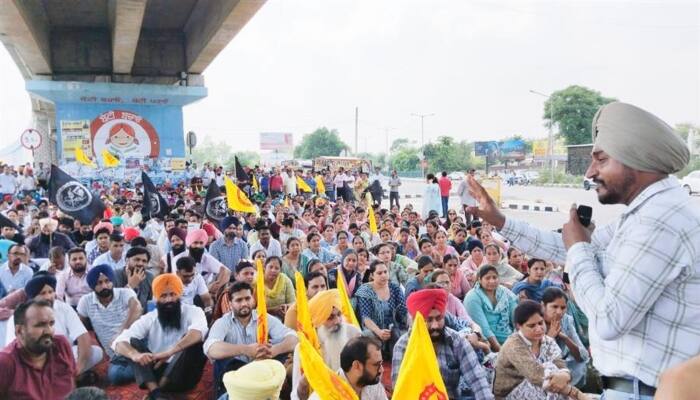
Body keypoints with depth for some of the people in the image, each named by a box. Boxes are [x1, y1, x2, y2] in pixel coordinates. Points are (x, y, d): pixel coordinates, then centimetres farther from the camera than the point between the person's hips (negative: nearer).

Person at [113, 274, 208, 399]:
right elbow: (119, 342, -10)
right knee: (133, 342, -15)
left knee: (194, 339, -26)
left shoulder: (192, 312, -5)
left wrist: (170, 352, -43)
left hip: (183, 376, -3)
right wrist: (134, 354, -34)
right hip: (155, 373, 3)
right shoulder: (148, 319, 3)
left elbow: (199, 332, -29)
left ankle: (157, 390, -21)